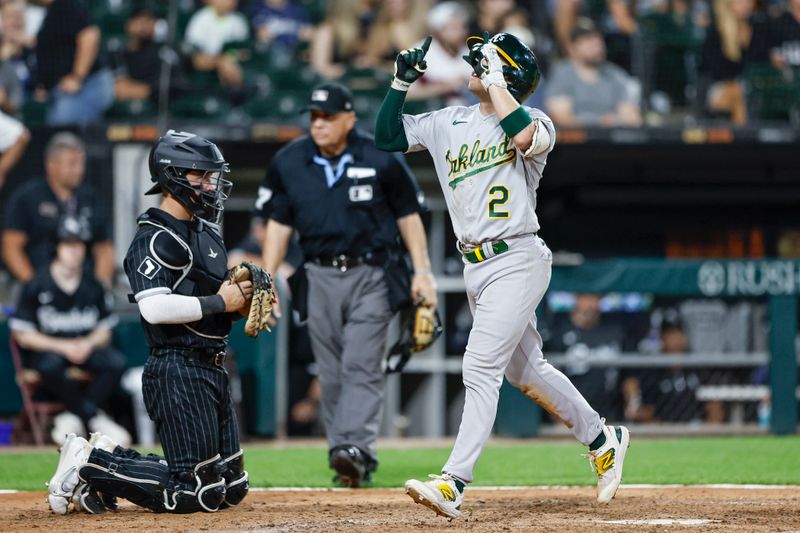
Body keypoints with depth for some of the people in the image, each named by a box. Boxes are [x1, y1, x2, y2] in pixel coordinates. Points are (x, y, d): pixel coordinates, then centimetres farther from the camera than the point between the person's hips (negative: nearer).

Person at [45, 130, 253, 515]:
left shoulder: (208, 232, 18)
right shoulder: (155, 239, -13)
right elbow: (154, 307, -26)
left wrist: (241, 297, 5)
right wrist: (218, 303, -19)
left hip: (212, 369, 10)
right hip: (178, 371, -10)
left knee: (231, 489, 11)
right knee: (196, 493, -13)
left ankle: (107, 465, 17)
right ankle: (94, 463, 0)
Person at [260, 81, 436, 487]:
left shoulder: (380, 160, -5)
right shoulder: (288, 163, 3)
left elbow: (408, 216, 3)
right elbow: (278, 225, 9)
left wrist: (422, 272, -3)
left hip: (371, 275, -3)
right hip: (320, 278, 3)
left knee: (361, 366, -14)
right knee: (331, 374, 4)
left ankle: (354, 449, -24)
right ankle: (345, 458, 11)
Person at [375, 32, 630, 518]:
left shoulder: (535, 122, -9)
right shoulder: (449, 123, 11)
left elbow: (523, 135, -33)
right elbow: (387, 137, 12)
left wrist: (493, 77, -23)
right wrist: (402, 81, 2)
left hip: (517, 261, -8)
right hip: (476, 266, 8)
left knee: (481, 368, -15)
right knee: (526, 371, 17)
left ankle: (454, 483, -19)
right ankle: (603, 440, 34)